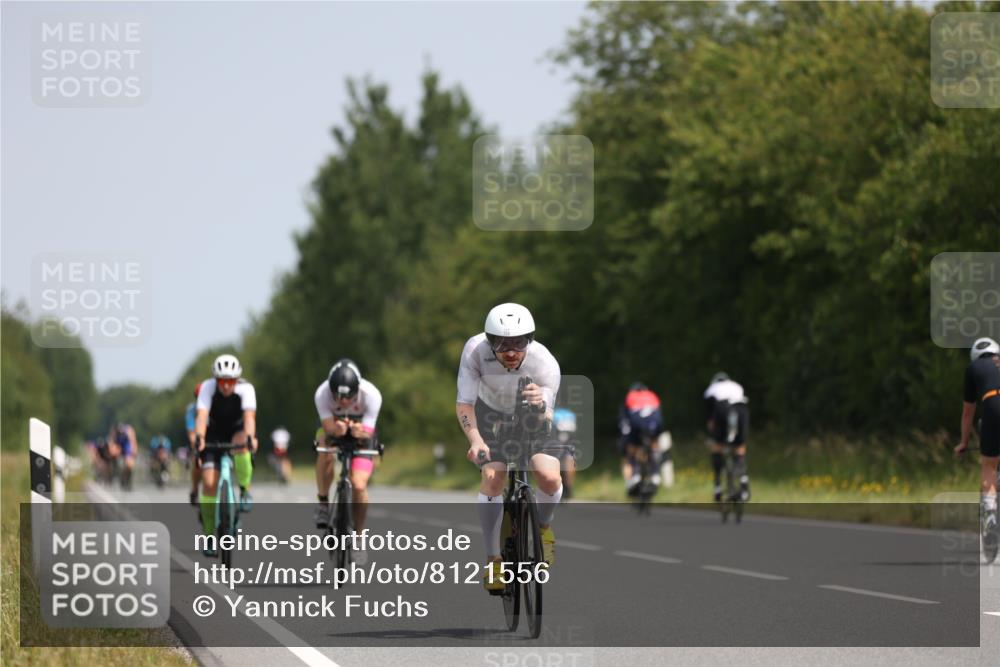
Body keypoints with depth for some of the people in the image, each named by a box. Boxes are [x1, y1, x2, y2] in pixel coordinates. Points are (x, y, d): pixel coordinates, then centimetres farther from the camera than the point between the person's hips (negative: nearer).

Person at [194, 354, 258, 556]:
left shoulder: (246, 389, -26)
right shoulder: (208, 387, -25)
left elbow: (249, 416, -40)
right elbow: (201, 415, -37)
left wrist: (250, 437, -58)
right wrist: (199, 437, -56)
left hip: (238, 430, -1)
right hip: (214, 434, 1)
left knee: (240, 443, -38)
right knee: (209, 482, -14)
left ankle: (245, 490, -16)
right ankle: (209, 535, -2)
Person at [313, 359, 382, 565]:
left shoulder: (371, 395, -35)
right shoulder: (322, 393, -34)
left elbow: (368, 433, -32)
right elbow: (328, 427, -34)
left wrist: (360, 432, -55)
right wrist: (336, 429, -57)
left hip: (360, 434, -1)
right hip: (333, 427, 1)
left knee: (359, 485, -17)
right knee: (326, 453, -35)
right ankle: (323, 502, -13)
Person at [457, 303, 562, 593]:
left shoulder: (546, 364, -35)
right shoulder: (476, 350, -34)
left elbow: (546, 421, -33)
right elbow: (464, 403, -30)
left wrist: (540, 405, -57)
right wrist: (475, 439, -47)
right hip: (492, 413, 0)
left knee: (549, 478, -22)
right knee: (492, 479, -21)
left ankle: (543, 526, 12)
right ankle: (493, 560, -8)